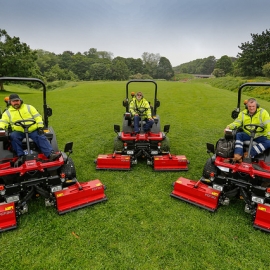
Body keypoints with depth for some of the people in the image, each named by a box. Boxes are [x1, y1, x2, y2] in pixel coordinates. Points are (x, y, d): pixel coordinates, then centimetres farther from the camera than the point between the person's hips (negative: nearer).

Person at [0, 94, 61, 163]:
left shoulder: (29, 107, 14)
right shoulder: (7, 112, 15)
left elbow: (37, 117, 7)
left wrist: (40, 127, -6)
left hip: (33, 130, 0)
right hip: (18, 132, 1)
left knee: (41, 137, -25)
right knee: (13, 136, -31)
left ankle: (50, 154, -37)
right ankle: (20, 156, -27)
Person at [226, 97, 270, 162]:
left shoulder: (263, 112, -2)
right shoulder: (243, 113, 5)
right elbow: (236, 123, -4)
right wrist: (229, 126, -26)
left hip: (260, 136, -1)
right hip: (247, 135, 1)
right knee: (238, 135, -29)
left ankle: (250, 154, -36)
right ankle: (238, 154, -38)